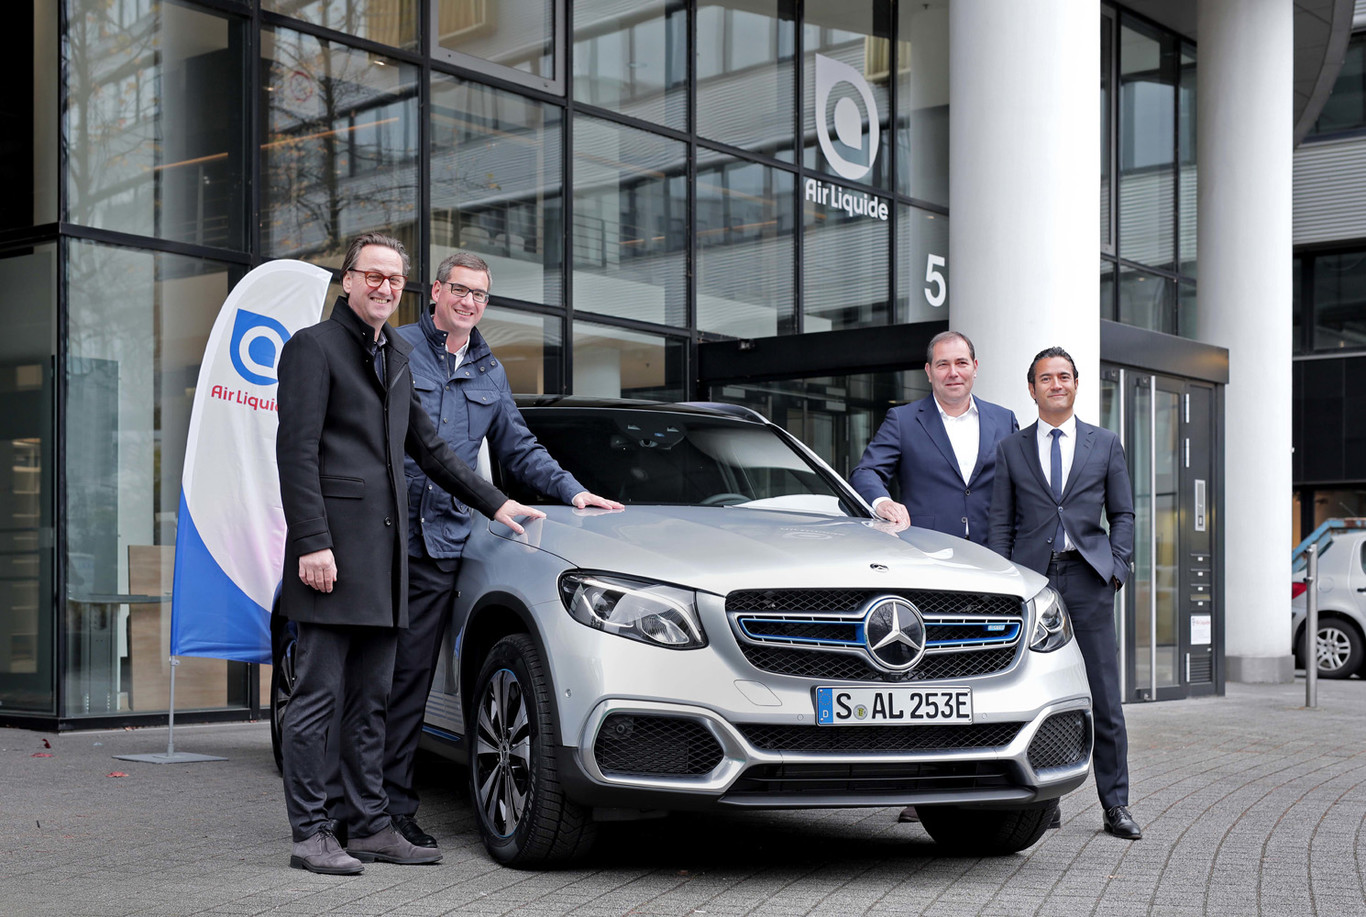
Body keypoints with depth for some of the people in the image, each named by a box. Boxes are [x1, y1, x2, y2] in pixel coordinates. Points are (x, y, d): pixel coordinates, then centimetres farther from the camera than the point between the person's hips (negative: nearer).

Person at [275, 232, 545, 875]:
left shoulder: (397, 357, 21)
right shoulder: (313, 346, -3)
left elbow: (428, 448, 27)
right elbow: (297, 453, -11)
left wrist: (494, 504, 23)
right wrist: (312, 544, -18)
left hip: (384, 553, 8)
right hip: (334, 551, -8)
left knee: (371, 701, 10)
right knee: (317, 697, -3)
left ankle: (371, 827, 16)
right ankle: (310, 834, 2)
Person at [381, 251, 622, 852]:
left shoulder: (489, 373, 20)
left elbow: (519, 449, 28)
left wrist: (572, 490, 16)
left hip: (443, 543, 4)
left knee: (411, 675, 4)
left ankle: (395, 804, 8)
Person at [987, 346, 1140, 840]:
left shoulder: (1105, 444, 12)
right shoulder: (1011, 449, 11)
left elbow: (1122, 513, 13)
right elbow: (1001, 523, 10)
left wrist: (1117, 568, 0)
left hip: (1088, 578, 0)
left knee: (1104, 697, -2)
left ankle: (1115, 804, 4)